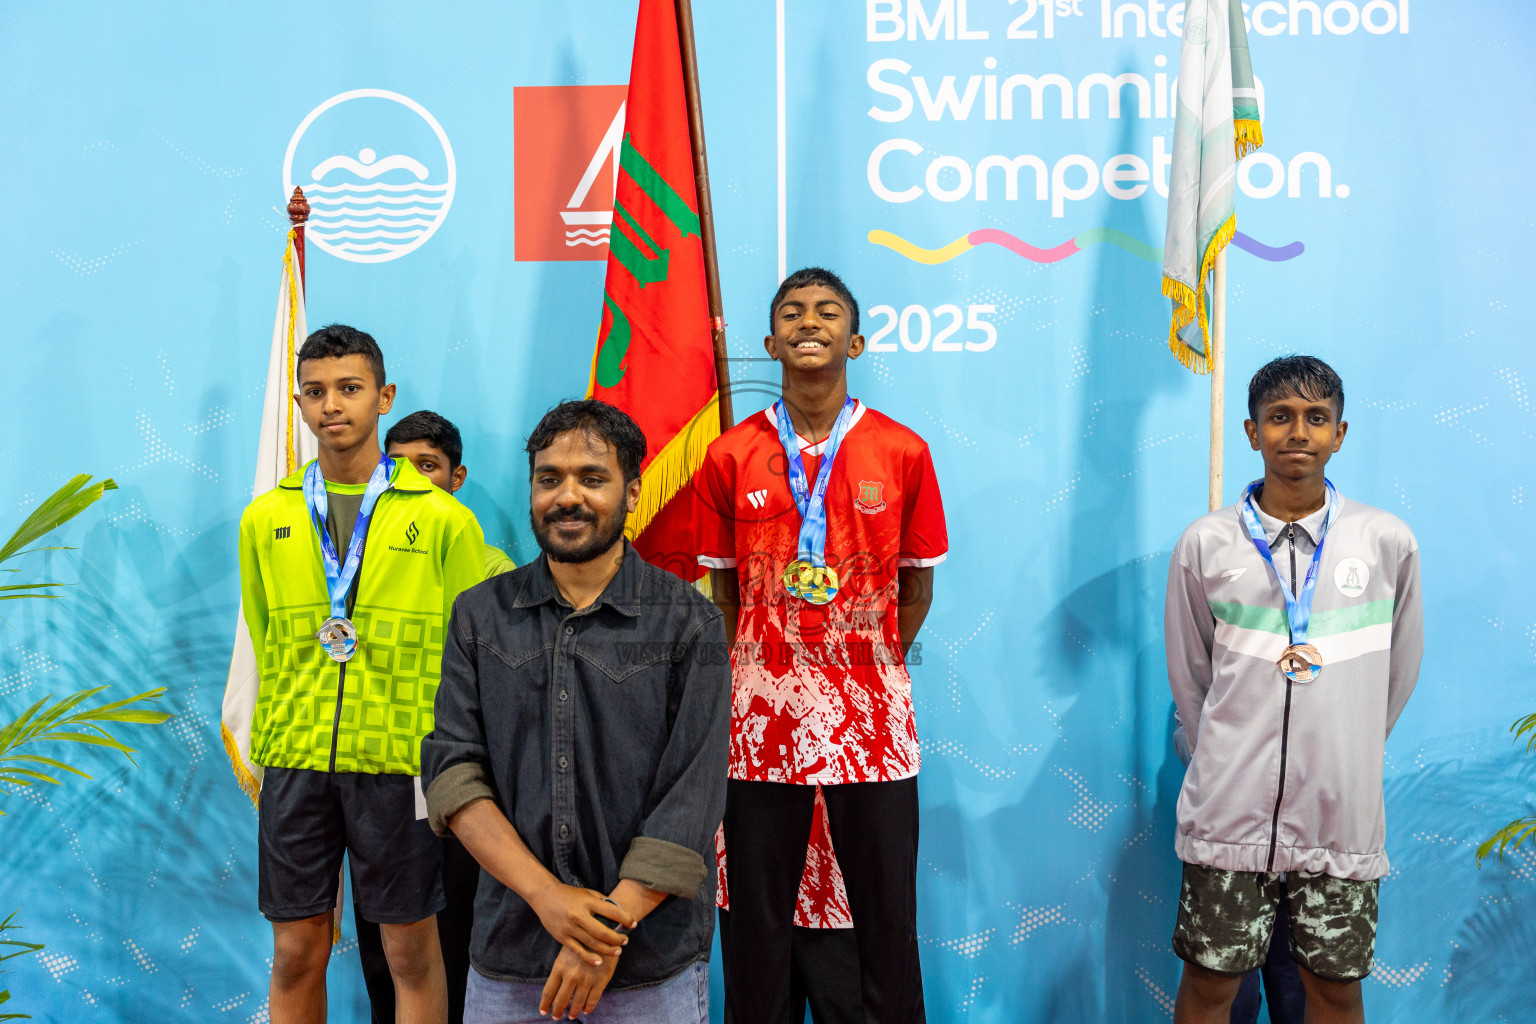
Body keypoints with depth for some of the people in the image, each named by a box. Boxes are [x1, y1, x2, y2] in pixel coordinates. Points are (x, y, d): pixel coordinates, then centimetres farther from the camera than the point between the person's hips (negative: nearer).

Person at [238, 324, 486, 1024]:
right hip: (294, 759, 3)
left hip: (401, 761, -2)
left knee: (411, 949, 7)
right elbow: (267, 646, 16)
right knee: (296, 952, 10)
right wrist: (273, 744, 15)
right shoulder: (265, 519, 7)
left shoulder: (442, 519, -3)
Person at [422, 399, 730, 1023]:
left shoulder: (690, 624, -4)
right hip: (508, 952, 2)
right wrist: (546, 894, -16)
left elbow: (692, 795, -10)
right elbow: (453, 770, -4)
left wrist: (608, 930, -16)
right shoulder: (480, 615, 4)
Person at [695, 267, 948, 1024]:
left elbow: (916, 588, 8)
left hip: (872, 712, 0)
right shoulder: (729, 457, 3)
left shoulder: (904, 453, 1)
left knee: (887, 917, 8)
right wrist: (755, 677, 7)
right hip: (762, 708, 1)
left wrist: (876, 667, 5)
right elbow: (724, 593, 10)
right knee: (757, 918, 9)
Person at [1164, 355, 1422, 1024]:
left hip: (1344, 812, 1)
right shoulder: (1205, 544, -1)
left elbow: (1398, 671, 12)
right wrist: (1224, 764, 10)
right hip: (1231, 812, -1)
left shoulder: (1389, 542, 1)